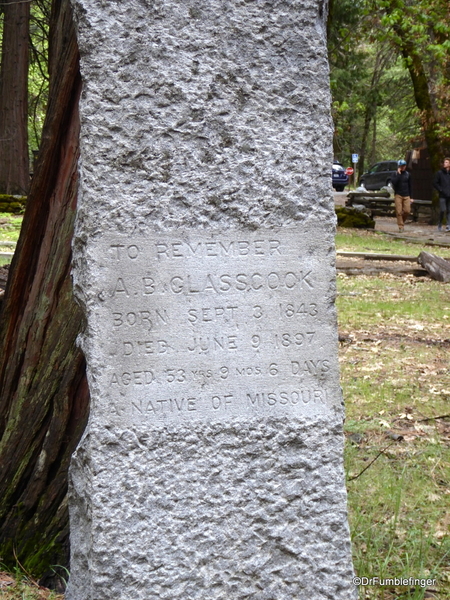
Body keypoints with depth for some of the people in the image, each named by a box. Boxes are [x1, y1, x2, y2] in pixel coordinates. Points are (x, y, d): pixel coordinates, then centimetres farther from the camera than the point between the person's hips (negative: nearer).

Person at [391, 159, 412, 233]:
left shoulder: (407, 174, 10)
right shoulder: (396, 174, 3)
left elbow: (409, 186, 14)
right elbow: (394, 182, -16)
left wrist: (410, 197, 11)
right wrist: (398, 174, -17)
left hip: (406, 196, 2)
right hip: (398, 195, -2)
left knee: (407, 211, -8)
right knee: (399, 212, -7)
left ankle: (402, 220, 19)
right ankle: (401, 226, -1)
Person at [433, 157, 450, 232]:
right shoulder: (440, 173, 2)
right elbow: (435, 183, 3)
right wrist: (441, 190, -7)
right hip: (442, 196, -2)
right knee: (442, 210, -6)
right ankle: (440, 224, 11)